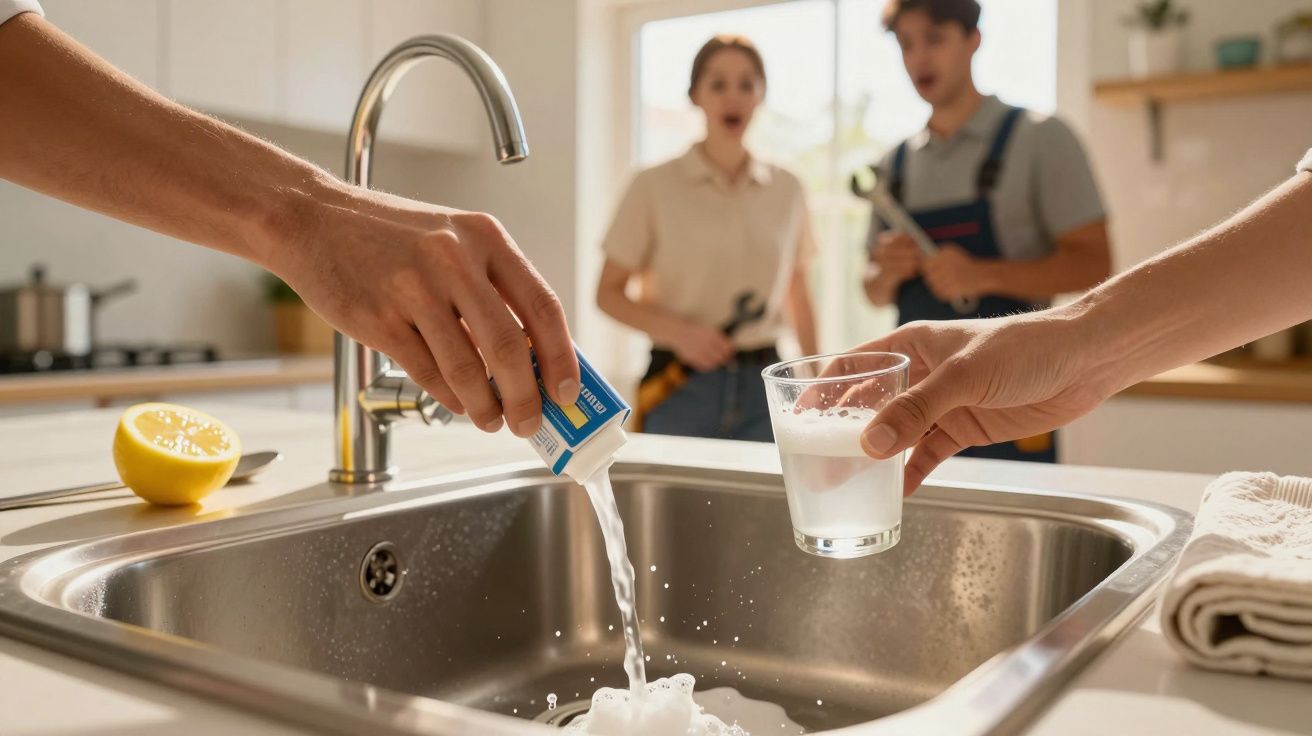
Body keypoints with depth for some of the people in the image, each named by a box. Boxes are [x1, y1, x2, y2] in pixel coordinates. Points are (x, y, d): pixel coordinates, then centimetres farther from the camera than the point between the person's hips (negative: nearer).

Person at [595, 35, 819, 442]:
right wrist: (677, 331, -17)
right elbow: (609, 293, -1)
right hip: (680, 389, -2)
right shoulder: (654, 187, -3)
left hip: (763, 383, 3)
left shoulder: (786, 190, 6)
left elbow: (797, 295, 14)